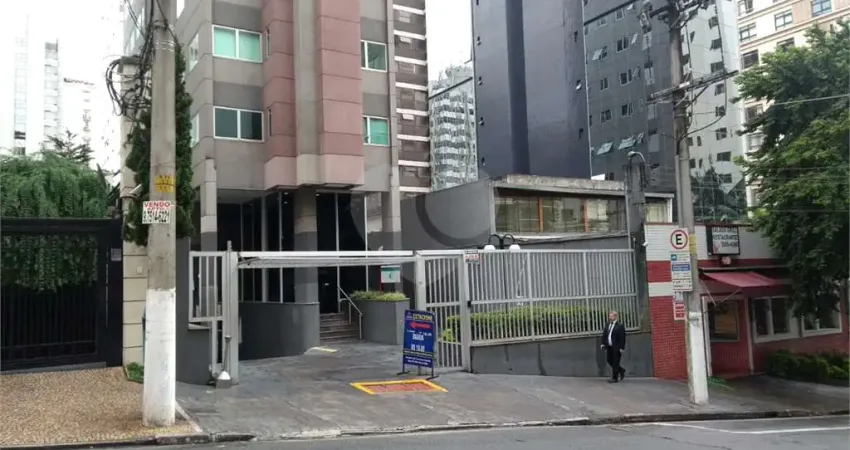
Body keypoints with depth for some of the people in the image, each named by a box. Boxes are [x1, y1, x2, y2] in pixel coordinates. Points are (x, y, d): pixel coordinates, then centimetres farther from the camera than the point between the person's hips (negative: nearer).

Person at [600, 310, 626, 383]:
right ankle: (621, 371, 32)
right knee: (610, 361, 12)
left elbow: (622, 338, -11)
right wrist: (603, 344, 5)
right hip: (609, 347, 7)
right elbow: (604, 335, 15)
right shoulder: (607, 325, 11)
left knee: (615, 363, -2)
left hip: (616, 348, -7)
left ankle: (614, 378, 5)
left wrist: (621, 348, -14)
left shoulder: (620, 326, -9)